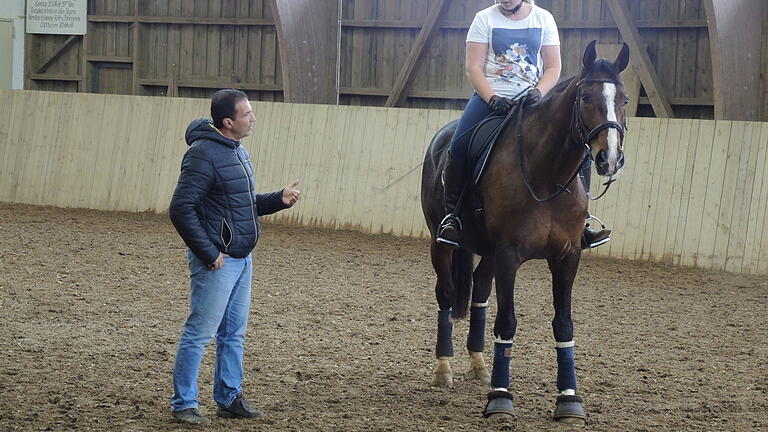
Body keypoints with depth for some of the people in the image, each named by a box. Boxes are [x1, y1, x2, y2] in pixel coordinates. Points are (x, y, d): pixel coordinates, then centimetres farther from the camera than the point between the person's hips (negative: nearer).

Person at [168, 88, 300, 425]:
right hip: (217, 261, -9)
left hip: (242, 259, 9)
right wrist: (209, 254, -19)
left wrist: (279, 199, 5)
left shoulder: (237, 152, 12)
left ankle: (230, 399, 26)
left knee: (234, 334, 16)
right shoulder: (204, 154, -17)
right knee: (199, 333, -2)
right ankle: (183, 404, 6)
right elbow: (181, 209, -21)